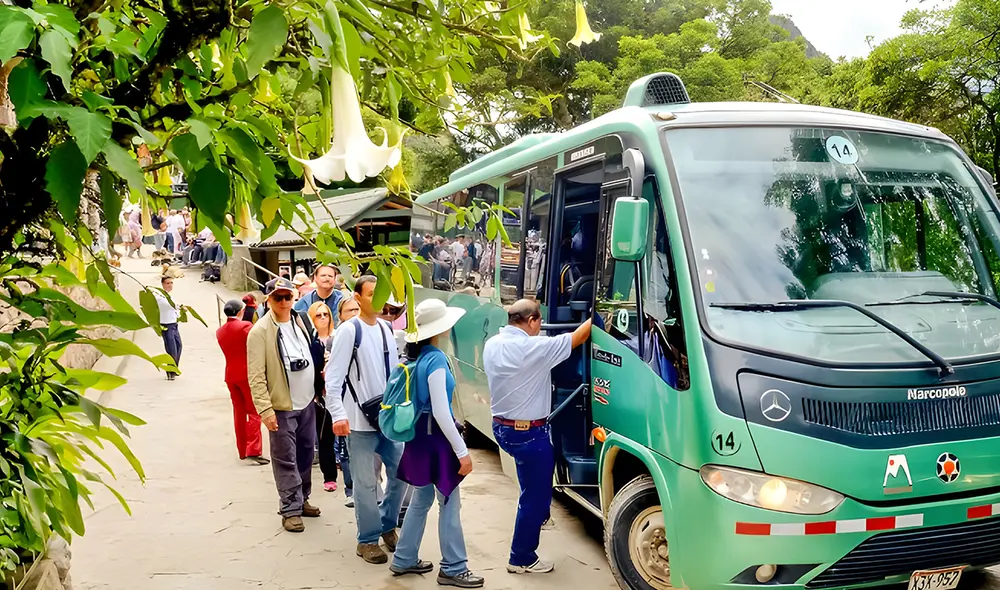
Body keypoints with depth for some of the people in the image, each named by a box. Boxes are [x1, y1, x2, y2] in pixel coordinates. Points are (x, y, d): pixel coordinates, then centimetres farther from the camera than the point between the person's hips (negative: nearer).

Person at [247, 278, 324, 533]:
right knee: (286, 460, 0)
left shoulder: (300, 322, 7)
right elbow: (256, 376, -15)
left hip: (307, 402, 6)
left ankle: (302, 499, 30)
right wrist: (265, 409, -20)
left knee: (306, 454, 16)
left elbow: (312, 357, 17)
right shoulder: (260, 331, -12)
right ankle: (290, 509, 10)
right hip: (282, 407, -6)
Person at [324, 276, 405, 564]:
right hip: (360, 420, -6)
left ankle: (387, 525, 34)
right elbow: (333, 376, -14)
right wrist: (338, 414, -22)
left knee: (401, 473, 12)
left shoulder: (387, 328, 8)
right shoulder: (349, 330, -10)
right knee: (366, 483, 4)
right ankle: (368, 539, 21)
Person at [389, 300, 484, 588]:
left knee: (422, 498, 20)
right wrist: (462, 451, -18)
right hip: (436, 436, -9)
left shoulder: (419, 357, 7)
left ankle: (404, 560, 30)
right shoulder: (436, 359, -20)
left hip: (421, 434, 9)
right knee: (449, 504, 4)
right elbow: (441, 412, -23)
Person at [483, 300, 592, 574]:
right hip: (529, 433, -9)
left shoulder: (491, 344, 2)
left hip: (501, 427, 9)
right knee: (536, 496, 5)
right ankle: (521, 559, 14)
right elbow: (577, 337, -14)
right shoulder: (534, 347, -22)